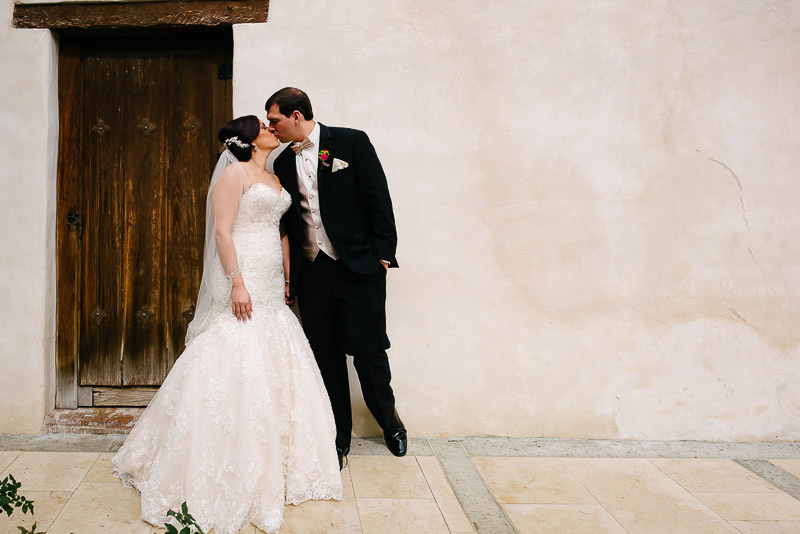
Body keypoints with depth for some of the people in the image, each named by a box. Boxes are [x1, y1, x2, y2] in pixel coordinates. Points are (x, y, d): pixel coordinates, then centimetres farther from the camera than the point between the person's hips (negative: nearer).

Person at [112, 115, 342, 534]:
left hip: (271, 289, 9)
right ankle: (227, 472, 4)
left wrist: (287, 280, 17)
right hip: (242, 283, -9)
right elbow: (222, 231, -14)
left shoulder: (275, 180, 18)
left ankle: (272, 465, 22)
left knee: (275, 370, 10)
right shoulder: (235, 173, -6)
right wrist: (237, 282, -21)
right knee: (236, 369, -7)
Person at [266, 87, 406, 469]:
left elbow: (379, 198, -5)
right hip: (312, 272, 4)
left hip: (358, 267, -4)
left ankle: (389, 421, 27)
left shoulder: (351, 142, -3)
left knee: (367, 348, 1)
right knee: (325, 356, 7)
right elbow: (287, 223, 15)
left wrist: (382, 254, -10)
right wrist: (288, 279, 13)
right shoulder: (284, 163, 11)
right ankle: (338, 438, 21)